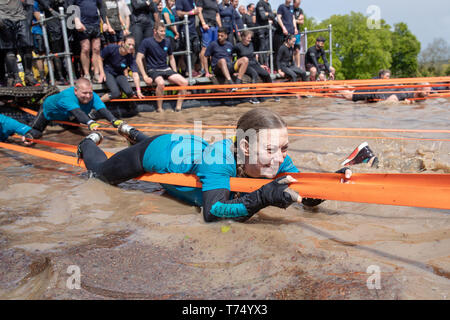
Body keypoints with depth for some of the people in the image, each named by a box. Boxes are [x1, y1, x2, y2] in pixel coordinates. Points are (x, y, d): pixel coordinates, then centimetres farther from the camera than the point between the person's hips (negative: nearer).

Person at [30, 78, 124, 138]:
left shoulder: (93, 97, -34)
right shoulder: (68, 96, -47)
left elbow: (102, 109, -50)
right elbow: (77, 111, -64)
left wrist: (114, 120, -70)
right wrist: (90, 122, -83)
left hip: (68, 116, 5)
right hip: (50, 111, -5)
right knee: (35, 134, -8)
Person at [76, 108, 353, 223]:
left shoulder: (277, 161, -31)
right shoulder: (220, 159, -46)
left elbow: (307, 197, -30)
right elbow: (212, 212, -54)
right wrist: (261, 199, -67)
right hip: (159, 150, -4)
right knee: (101, 171, 24)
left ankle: (130, 131, 67)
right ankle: (90, 142, 53)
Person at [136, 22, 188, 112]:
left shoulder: (167, 41, 10)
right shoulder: (147, 42, -5)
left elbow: (171, 58, 22)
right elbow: (138, 59, -9)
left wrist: (175, 73, 11)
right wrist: (145, 76, -17)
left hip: (166, 69, 5)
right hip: (153, 70, -5)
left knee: (184, 82, -18)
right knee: (161, 83, -38)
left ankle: (178, 107, -7)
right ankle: (159, 108, -20)